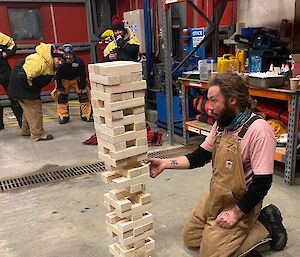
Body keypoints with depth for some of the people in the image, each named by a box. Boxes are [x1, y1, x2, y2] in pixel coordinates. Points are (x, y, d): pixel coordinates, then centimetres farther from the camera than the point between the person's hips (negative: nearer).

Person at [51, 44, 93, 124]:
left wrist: (82, 88, -17)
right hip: (64, 80, 0)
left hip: (76, 79, 0)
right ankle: (63, 116, 2)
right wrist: (60, 88, -17)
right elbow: (57, 76, -16)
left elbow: (83, 75, -17)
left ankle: (87, 115, 3)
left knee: (84, 94, -9)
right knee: (60, 95, -10)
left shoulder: (79, 61, -27)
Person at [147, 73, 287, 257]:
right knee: (191, 238, 15)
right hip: (215, 197, 8)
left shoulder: (258, 130, -26)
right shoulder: (221, 124, -1)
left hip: (240, 203, -8)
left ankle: (266, 224, 6)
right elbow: (200, 157, 7)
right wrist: (165, 163, -2)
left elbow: (262, 182, -25)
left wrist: (236, 213, -18)